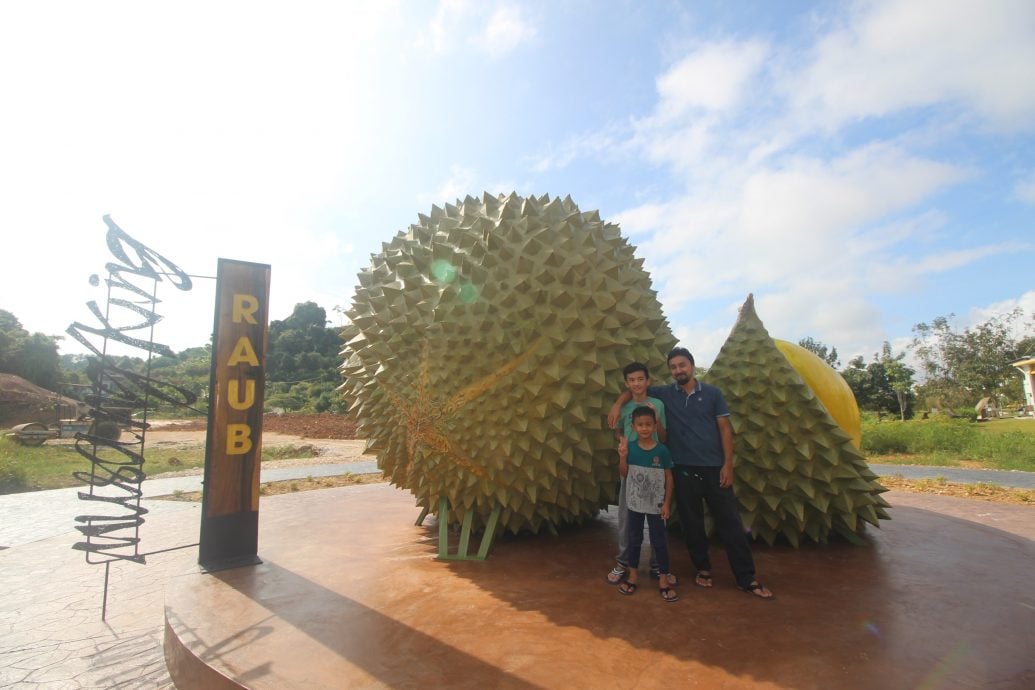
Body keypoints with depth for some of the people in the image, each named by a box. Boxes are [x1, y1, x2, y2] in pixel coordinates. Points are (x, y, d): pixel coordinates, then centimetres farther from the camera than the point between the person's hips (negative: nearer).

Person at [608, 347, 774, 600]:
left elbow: (725, 429, 1)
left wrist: (728, 464, -5)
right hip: (684, 469, 1)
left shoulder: (712, 393, 2)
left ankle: (747, 579, 14)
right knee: (692, 523, 10)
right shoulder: (664, 394, 3)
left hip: (714, 468, -1)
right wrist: (618, 404, -12)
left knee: (730, 522, 4)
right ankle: (703, 569, 28)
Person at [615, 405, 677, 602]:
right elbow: (624, 474, -1)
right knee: (634, 539, 14)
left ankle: (663, 580, 20)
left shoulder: (661, 450, -11)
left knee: (659, 541, 8)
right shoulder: (630, 447, -7)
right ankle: (633, 575, 29)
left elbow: (669, 478, -4)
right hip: (635, 503, 2)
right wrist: (623, 457, -18)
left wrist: (667, 503, -6)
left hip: (656, 504, -2)